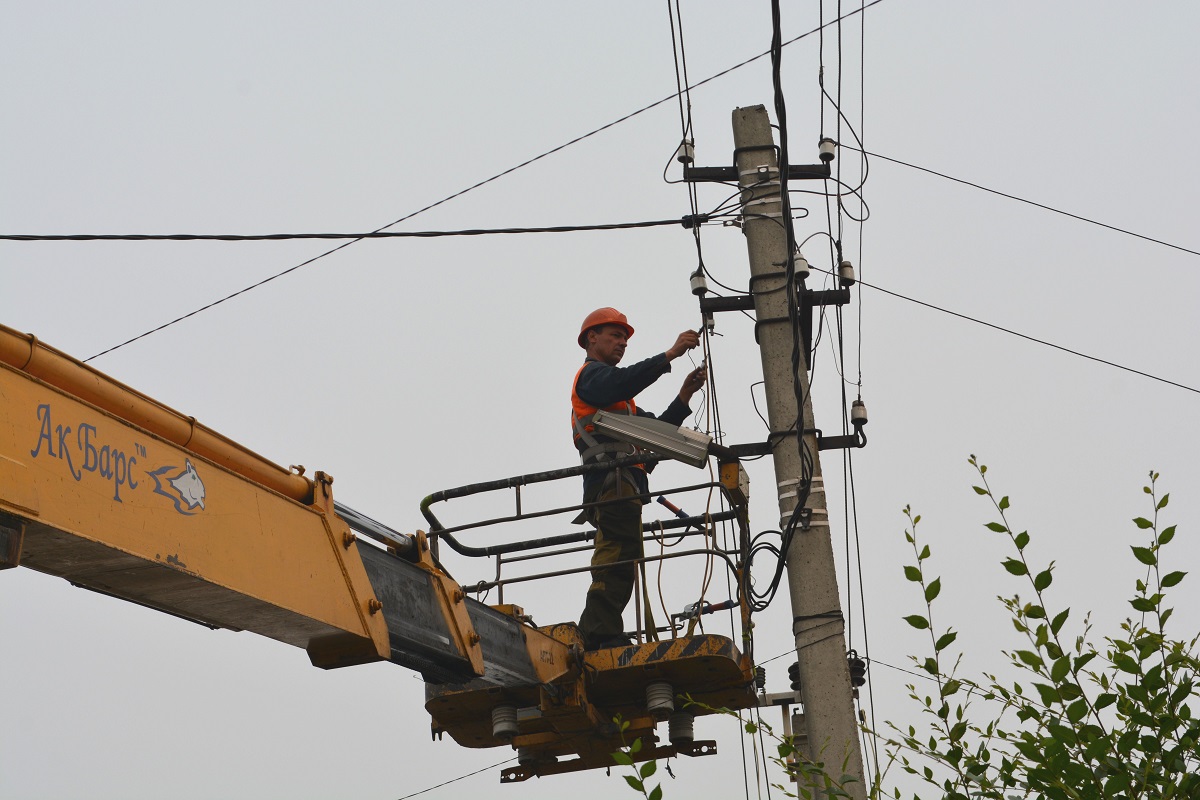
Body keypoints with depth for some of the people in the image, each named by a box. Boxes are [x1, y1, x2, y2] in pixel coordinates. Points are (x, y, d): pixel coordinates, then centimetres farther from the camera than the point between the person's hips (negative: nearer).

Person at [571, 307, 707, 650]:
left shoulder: (614, 395, 36)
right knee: (619, 557, -21)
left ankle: (593, 636, 1)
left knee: (616, 564, 5)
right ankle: (605, 635, -29)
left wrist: (684, 396, 11)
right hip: (613, 480, -10)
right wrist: (670, 355, -22)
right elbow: (623, 381, -19)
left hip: (618, 488, 10)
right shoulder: (592, 374, 6)